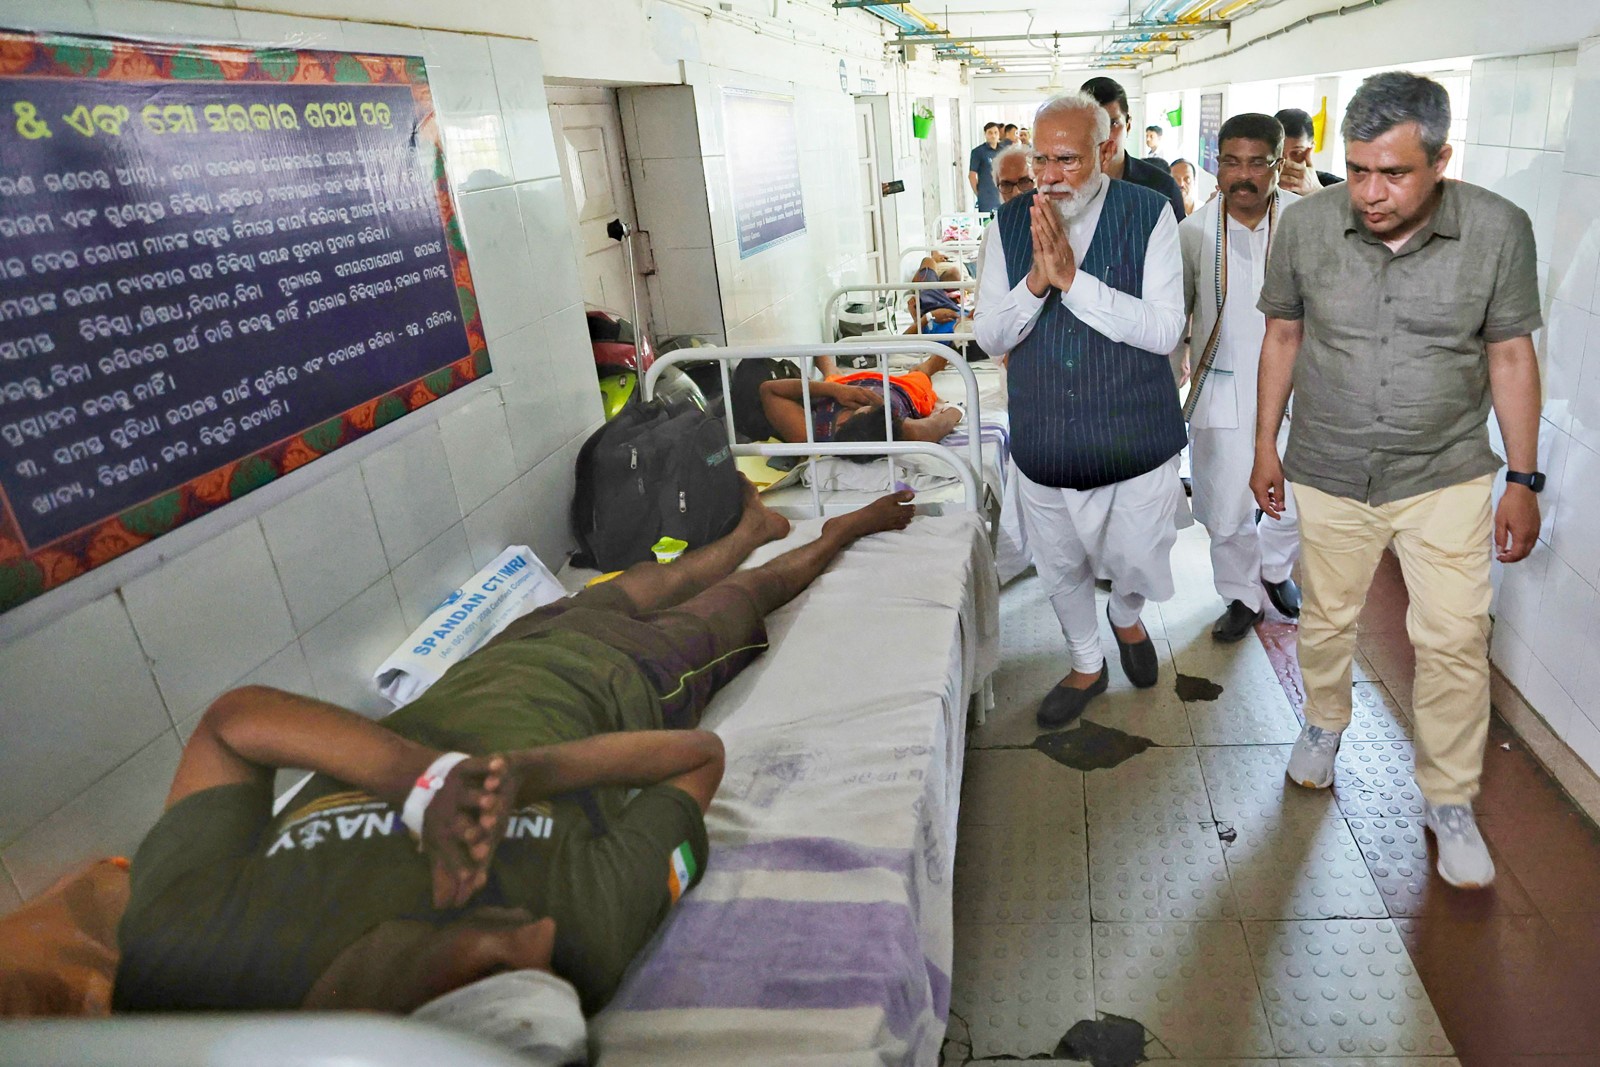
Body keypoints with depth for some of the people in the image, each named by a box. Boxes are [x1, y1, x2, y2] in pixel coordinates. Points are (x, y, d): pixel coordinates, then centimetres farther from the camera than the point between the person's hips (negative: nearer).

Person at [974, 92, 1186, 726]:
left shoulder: (1149, 215, -9)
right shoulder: (1010, 224, -2)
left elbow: (1163, 330, -18)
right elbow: (989, 336, -5)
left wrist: (1072, 277, -25)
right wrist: (1036, 281, -23)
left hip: (1135, 437, -2)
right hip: (1042, 440, 3)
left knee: (1139, 563, 12)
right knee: (1060, 567, 18)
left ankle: (1126, 616, 50)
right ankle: (1087, 665, 45)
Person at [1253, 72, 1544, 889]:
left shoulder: (1498, 229, -11)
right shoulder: (1306, 224, -10)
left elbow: (1510, 355, -3)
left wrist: (1523, 479, -2)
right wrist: (1265, 443, 6)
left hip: (1447, 477, -1)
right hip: (1329, 477, 1)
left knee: (1454, 642, 2)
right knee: (1326, 620, 16)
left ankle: (1449, 801, 23)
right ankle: (1324, 723, 45)